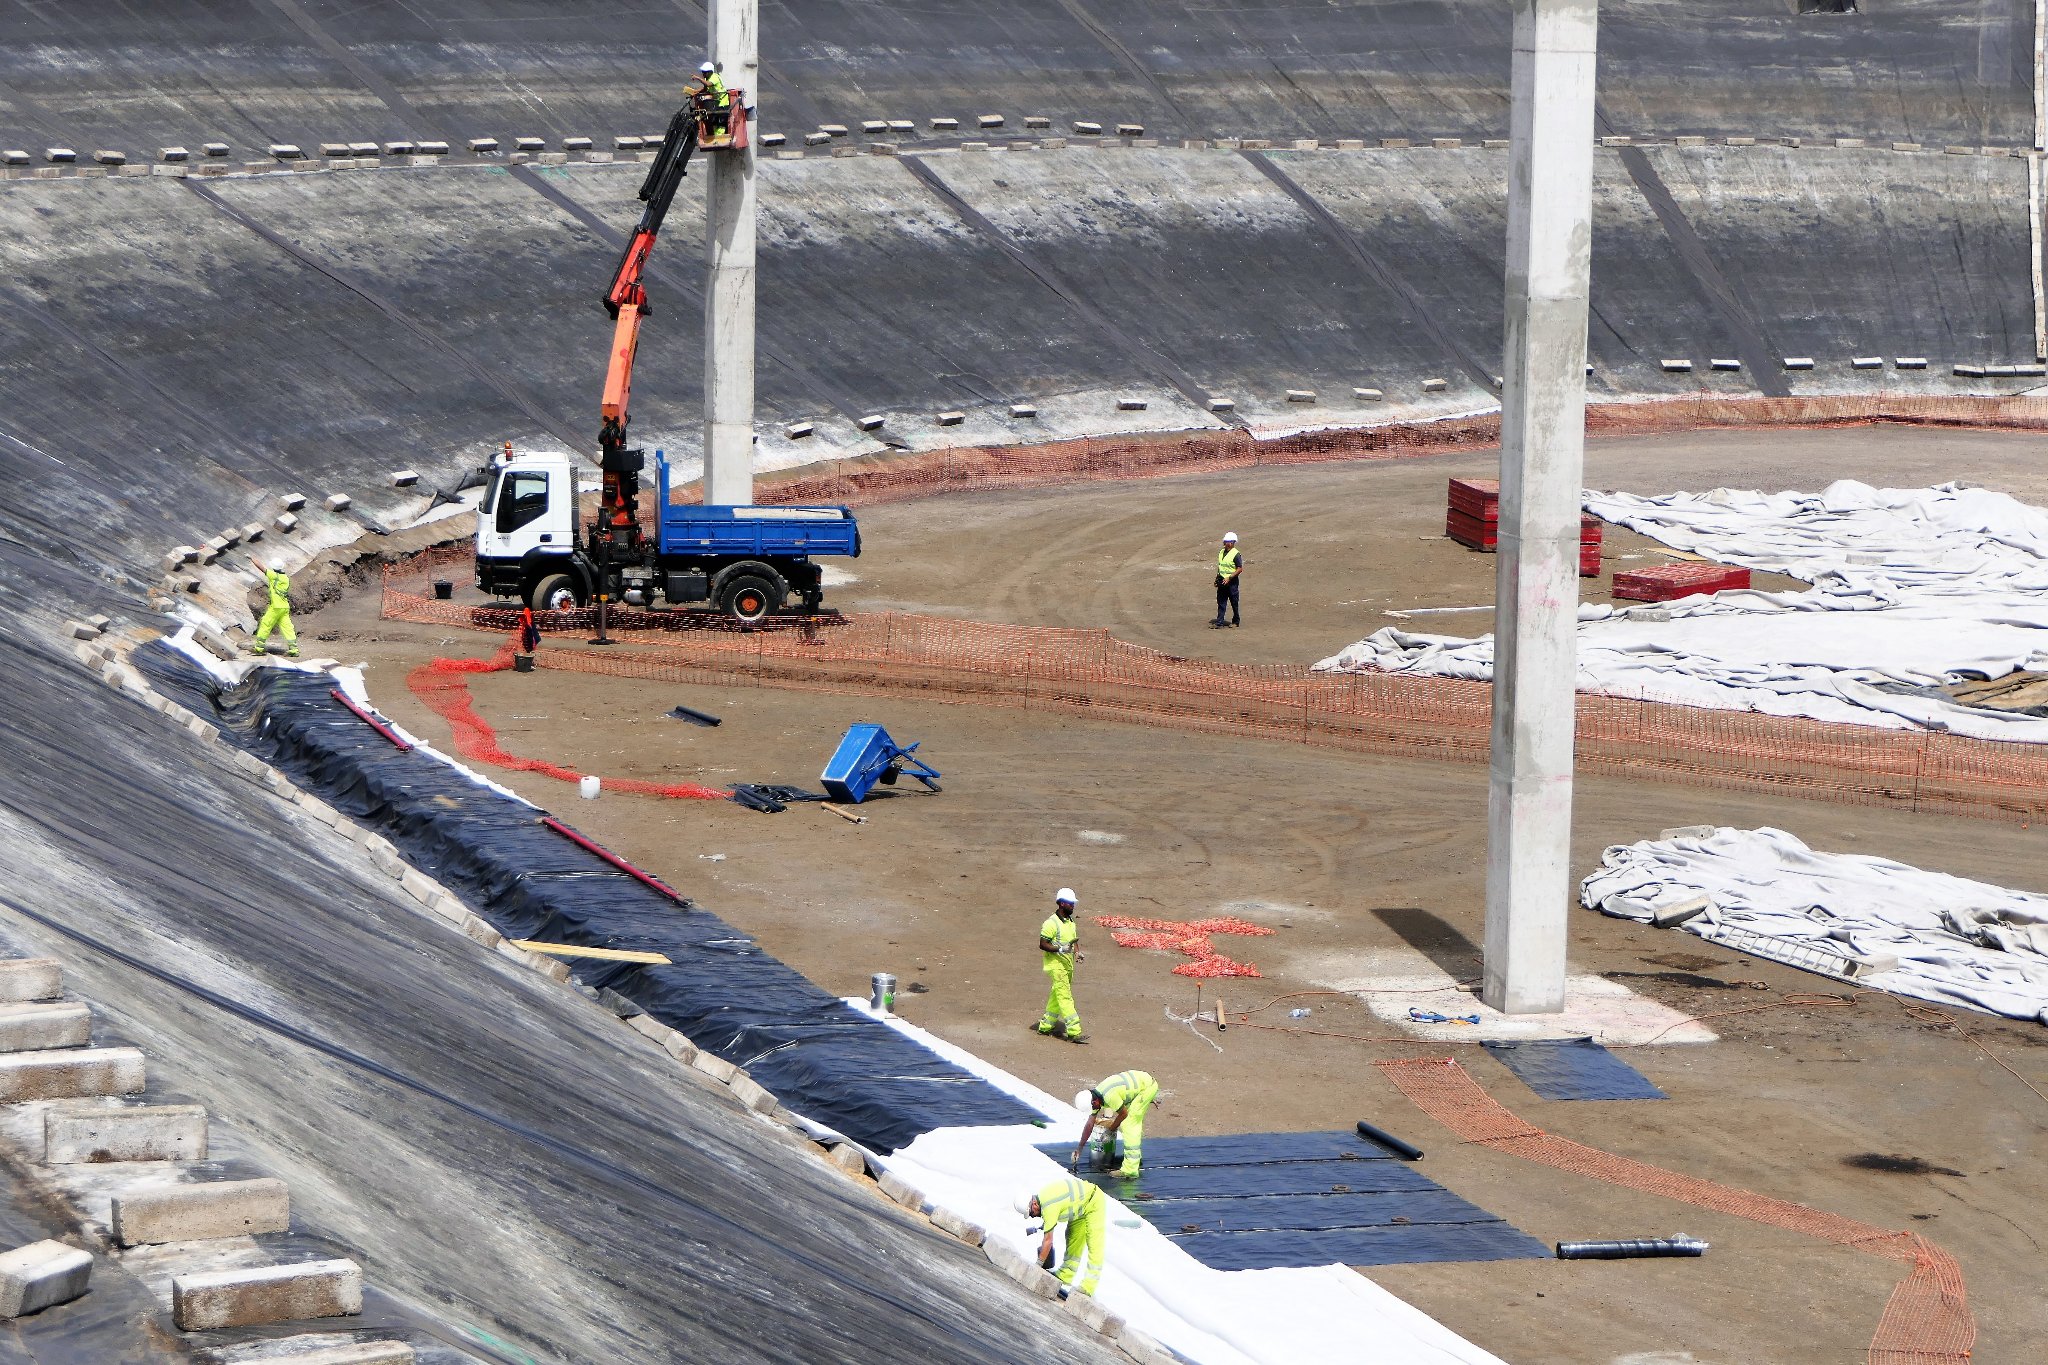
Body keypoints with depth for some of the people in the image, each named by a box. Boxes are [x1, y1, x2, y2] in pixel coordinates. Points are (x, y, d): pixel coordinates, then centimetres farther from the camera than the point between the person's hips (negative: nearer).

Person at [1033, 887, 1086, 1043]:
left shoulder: (1070, 922, 12)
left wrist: (1077, 952, 3)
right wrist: (1060, 949, -26)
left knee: (1056, 996, 15)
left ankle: (1045, 1025, 27)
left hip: (1068, 964, 9)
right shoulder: (1051, 923, -15)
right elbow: (1042, 944, -16)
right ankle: (1074, 1032, -17)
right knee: (1065, 997, -12)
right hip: (1055, 964, -9)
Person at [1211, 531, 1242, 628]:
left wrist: (1229, 578, -22)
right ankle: (1219, 623, 6)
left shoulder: (1236, 554, -14)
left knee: (1234, 603, 7)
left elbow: (1240, 569, -16)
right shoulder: (1221, 552, 8)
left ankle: (1236, 621, 22)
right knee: (1221, 603, 5)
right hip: (1222, 581, 7)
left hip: (1232, 581, -7)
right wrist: (1217, 578, 13)